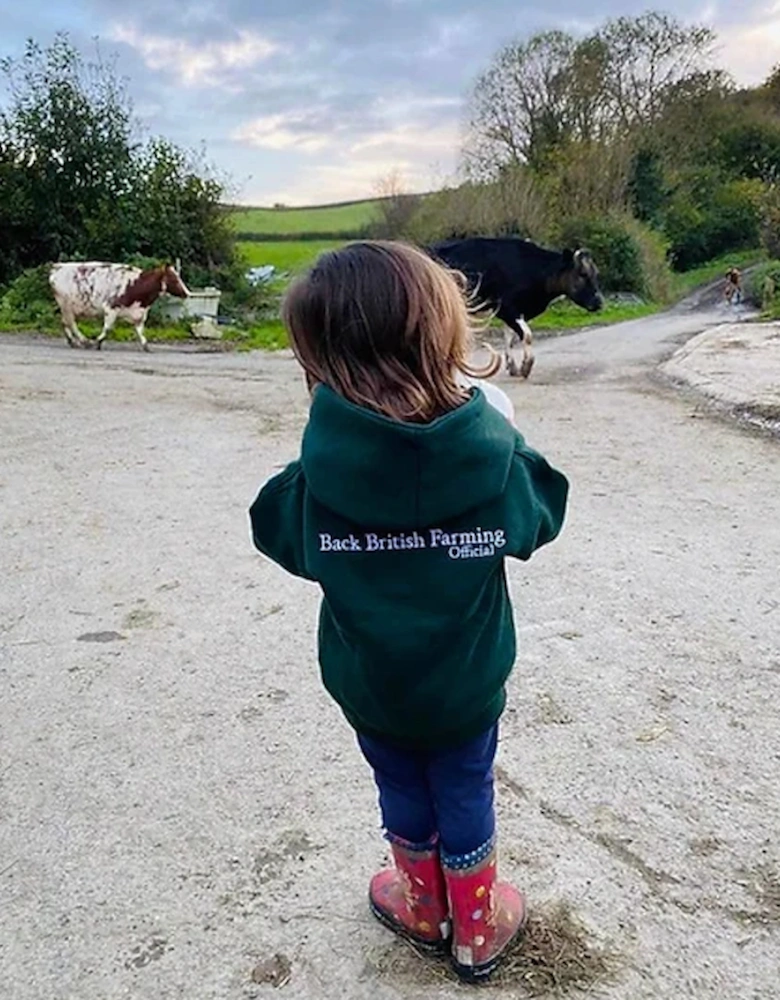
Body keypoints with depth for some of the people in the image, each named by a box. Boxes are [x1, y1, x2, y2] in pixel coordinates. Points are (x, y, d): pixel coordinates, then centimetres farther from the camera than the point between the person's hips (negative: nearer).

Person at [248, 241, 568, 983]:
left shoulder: (320, 474, -26)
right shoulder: (493, 455, -24)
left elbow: (278, 532, -6)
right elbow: (542, 515, -4)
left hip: (369, 685, 0)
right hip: (466, 685, 0)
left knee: (403, 791, 24)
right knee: (465, 794, 21)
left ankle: (425, 907, 48)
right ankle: (478, 929, 42)